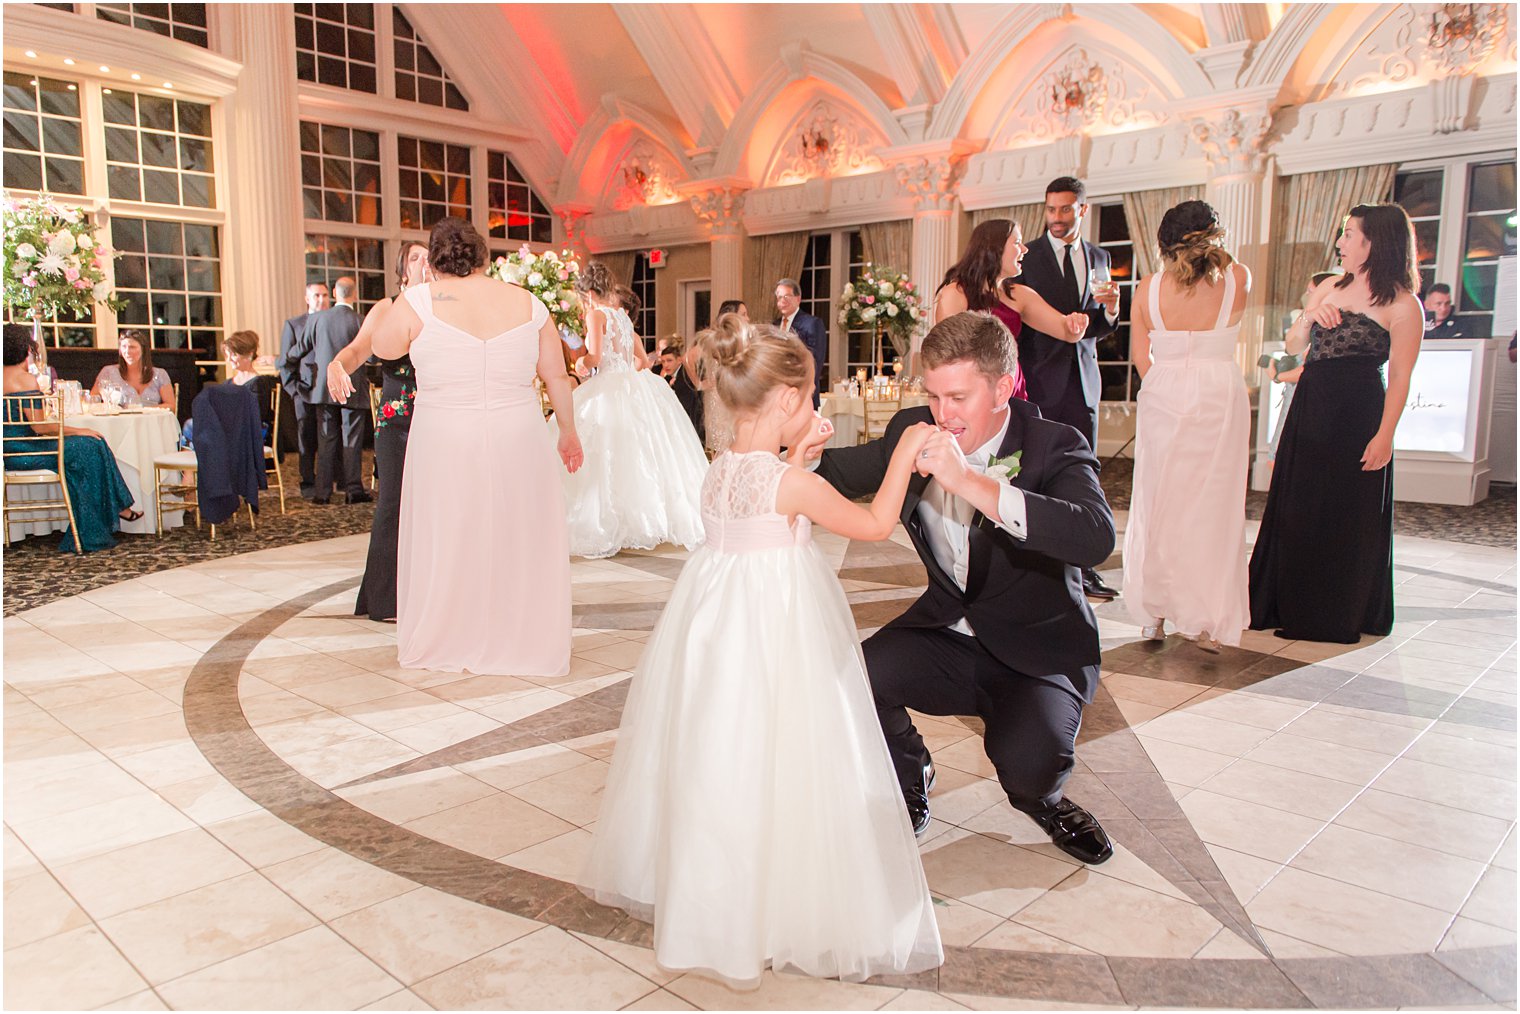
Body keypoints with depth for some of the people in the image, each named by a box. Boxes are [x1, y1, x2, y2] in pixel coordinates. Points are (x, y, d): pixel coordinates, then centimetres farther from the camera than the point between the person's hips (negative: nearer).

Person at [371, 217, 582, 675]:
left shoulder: (419, 301, -7)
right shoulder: (526, 303, 0)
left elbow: (383, 347, 9)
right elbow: (557, 376, 5)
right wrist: (568, 432, 17)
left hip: (446, 445, -1)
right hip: (519, 443, 2)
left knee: (447, 543, 13)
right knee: (520, 542, 14)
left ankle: (443, 644, 29)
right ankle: (522, 642, 26)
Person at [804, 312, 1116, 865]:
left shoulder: (1055, 447, -18)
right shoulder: (915, 430, -4)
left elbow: (1097, 536, -37)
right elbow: (849, 473, 12)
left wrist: (969, 481, -44)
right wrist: (807, 455, -14)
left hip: (1039, 650, -4)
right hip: (947, 634, 4)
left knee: (1027, 761, -30)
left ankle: (1039, 797, 11)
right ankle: (909, 780, 10)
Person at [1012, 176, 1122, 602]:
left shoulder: (1099, 258, 14)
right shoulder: (1027, 257, 0)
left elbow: (1098, 328, 16)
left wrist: (1110, 310, -6)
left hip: (1082, 379, 4)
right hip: (1039, 380, -4)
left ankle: (1081, 568, 13)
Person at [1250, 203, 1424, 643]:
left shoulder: (1402, 304, -7)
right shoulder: (1329, 288, 12)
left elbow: (1399, 378, -10)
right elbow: (1293, 346, 14)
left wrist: (1384, 434, -16)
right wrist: (1309, 318, -5)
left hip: (1357, 416, -6)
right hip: (1310, 409, 6)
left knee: (1347, 516, 2)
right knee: (1297, 510, 9)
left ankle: (1339, 614, 17)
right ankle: (1292, 605, 22)